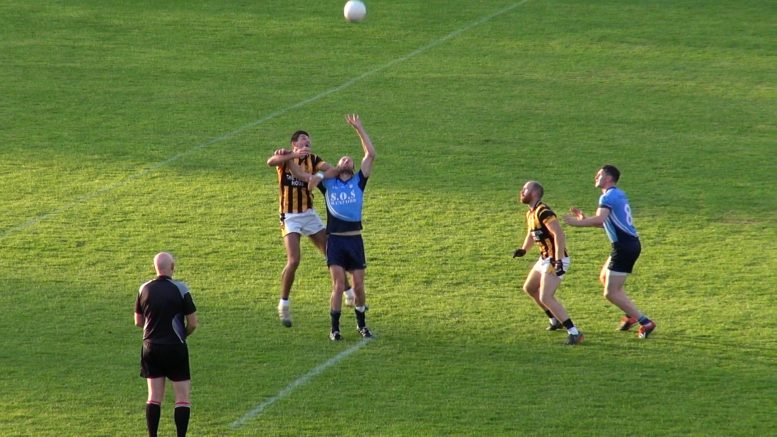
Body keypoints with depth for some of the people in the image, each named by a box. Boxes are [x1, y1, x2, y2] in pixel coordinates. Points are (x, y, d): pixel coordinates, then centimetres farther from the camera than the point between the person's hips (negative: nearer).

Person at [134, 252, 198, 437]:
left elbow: (138, 321, 11)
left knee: (154, 397, 9)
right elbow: (193, 323, -8)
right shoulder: (180, 289, -12)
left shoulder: (144, 289, 1)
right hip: (175, 349, -4)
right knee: (183, 397, 2)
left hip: (151, 347, 4)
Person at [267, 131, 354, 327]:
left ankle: (349, 293, 21)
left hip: (309, 214, 4)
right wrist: (293, 155, -45)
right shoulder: (284, 156, -8)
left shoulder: (312, 159, 1)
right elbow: (271, 162, -32)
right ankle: (284, 304, 2)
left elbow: (328, 168, -20)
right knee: (293, 261, -15)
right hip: (290, 216, -4)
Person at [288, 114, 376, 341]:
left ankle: (362, 324, 23)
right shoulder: (327, 183, 10)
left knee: (358, 285, 4)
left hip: (355, 239, 1)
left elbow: (370, 154, 3)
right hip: (335, 239, -1)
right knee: (338, 284, -9)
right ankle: (335, 328, 0)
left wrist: (359, 128, 5)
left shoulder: (358, 182, 9)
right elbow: (299, 173, 8)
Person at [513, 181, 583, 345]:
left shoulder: (543, 212, -21)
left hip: (555, 260, -11)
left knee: (546, 298, -18)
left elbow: (559, 235, -29)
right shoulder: (531, 214, 11)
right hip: (545, 259, 11)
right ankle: (556, 321, 38)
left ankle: (574, 333, -18)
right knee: (529, 288, 25)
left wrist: (558, 260, -34)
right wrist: (523, 249, 12)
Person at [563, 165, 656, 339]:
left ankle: (645, 322, -7)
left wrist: (577, 222, -18)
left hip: (625, 247, -10)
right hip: (631, 243, 10)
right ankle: (631, 315, 26)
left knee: (611, 293, -7)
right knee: (605, 277, 28)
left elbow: (600, 219, -29)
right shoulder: (619, 194, 17)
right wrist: (584, 218, 17)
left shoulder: (608, 197, -12)